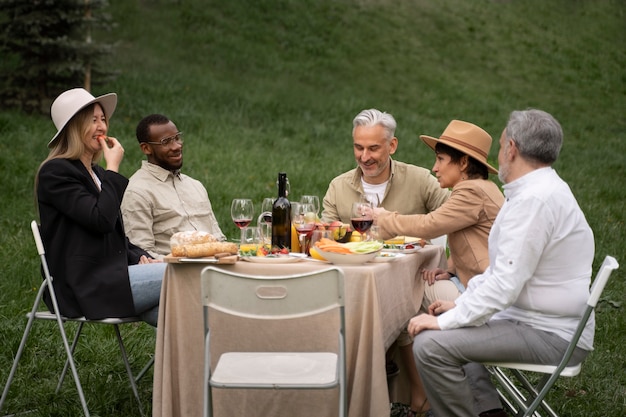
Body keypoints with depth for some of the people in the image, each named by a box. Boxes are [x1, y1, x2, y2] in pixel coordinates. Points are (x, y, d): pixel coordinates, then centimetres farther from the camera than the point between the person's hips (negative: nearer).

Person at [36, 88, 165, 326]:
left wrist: (139, 258, 1)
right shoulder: (55, 172, -7)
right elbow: (101, 219, -20)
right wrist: (113, 168, -9)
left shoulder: (96, 173, 20)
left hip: (110, 277, 8)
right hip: (84, 288, -8)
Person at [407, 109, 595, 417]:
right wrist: (459, 304, 14)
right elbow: (501, 268, 20)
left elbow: (505, 284, -26)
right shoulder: (538, 190, 13)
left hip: (550, 335, -11)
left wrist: (446, 321, -19)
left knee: (431, 345, -23)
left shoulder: (534, 200, -22)